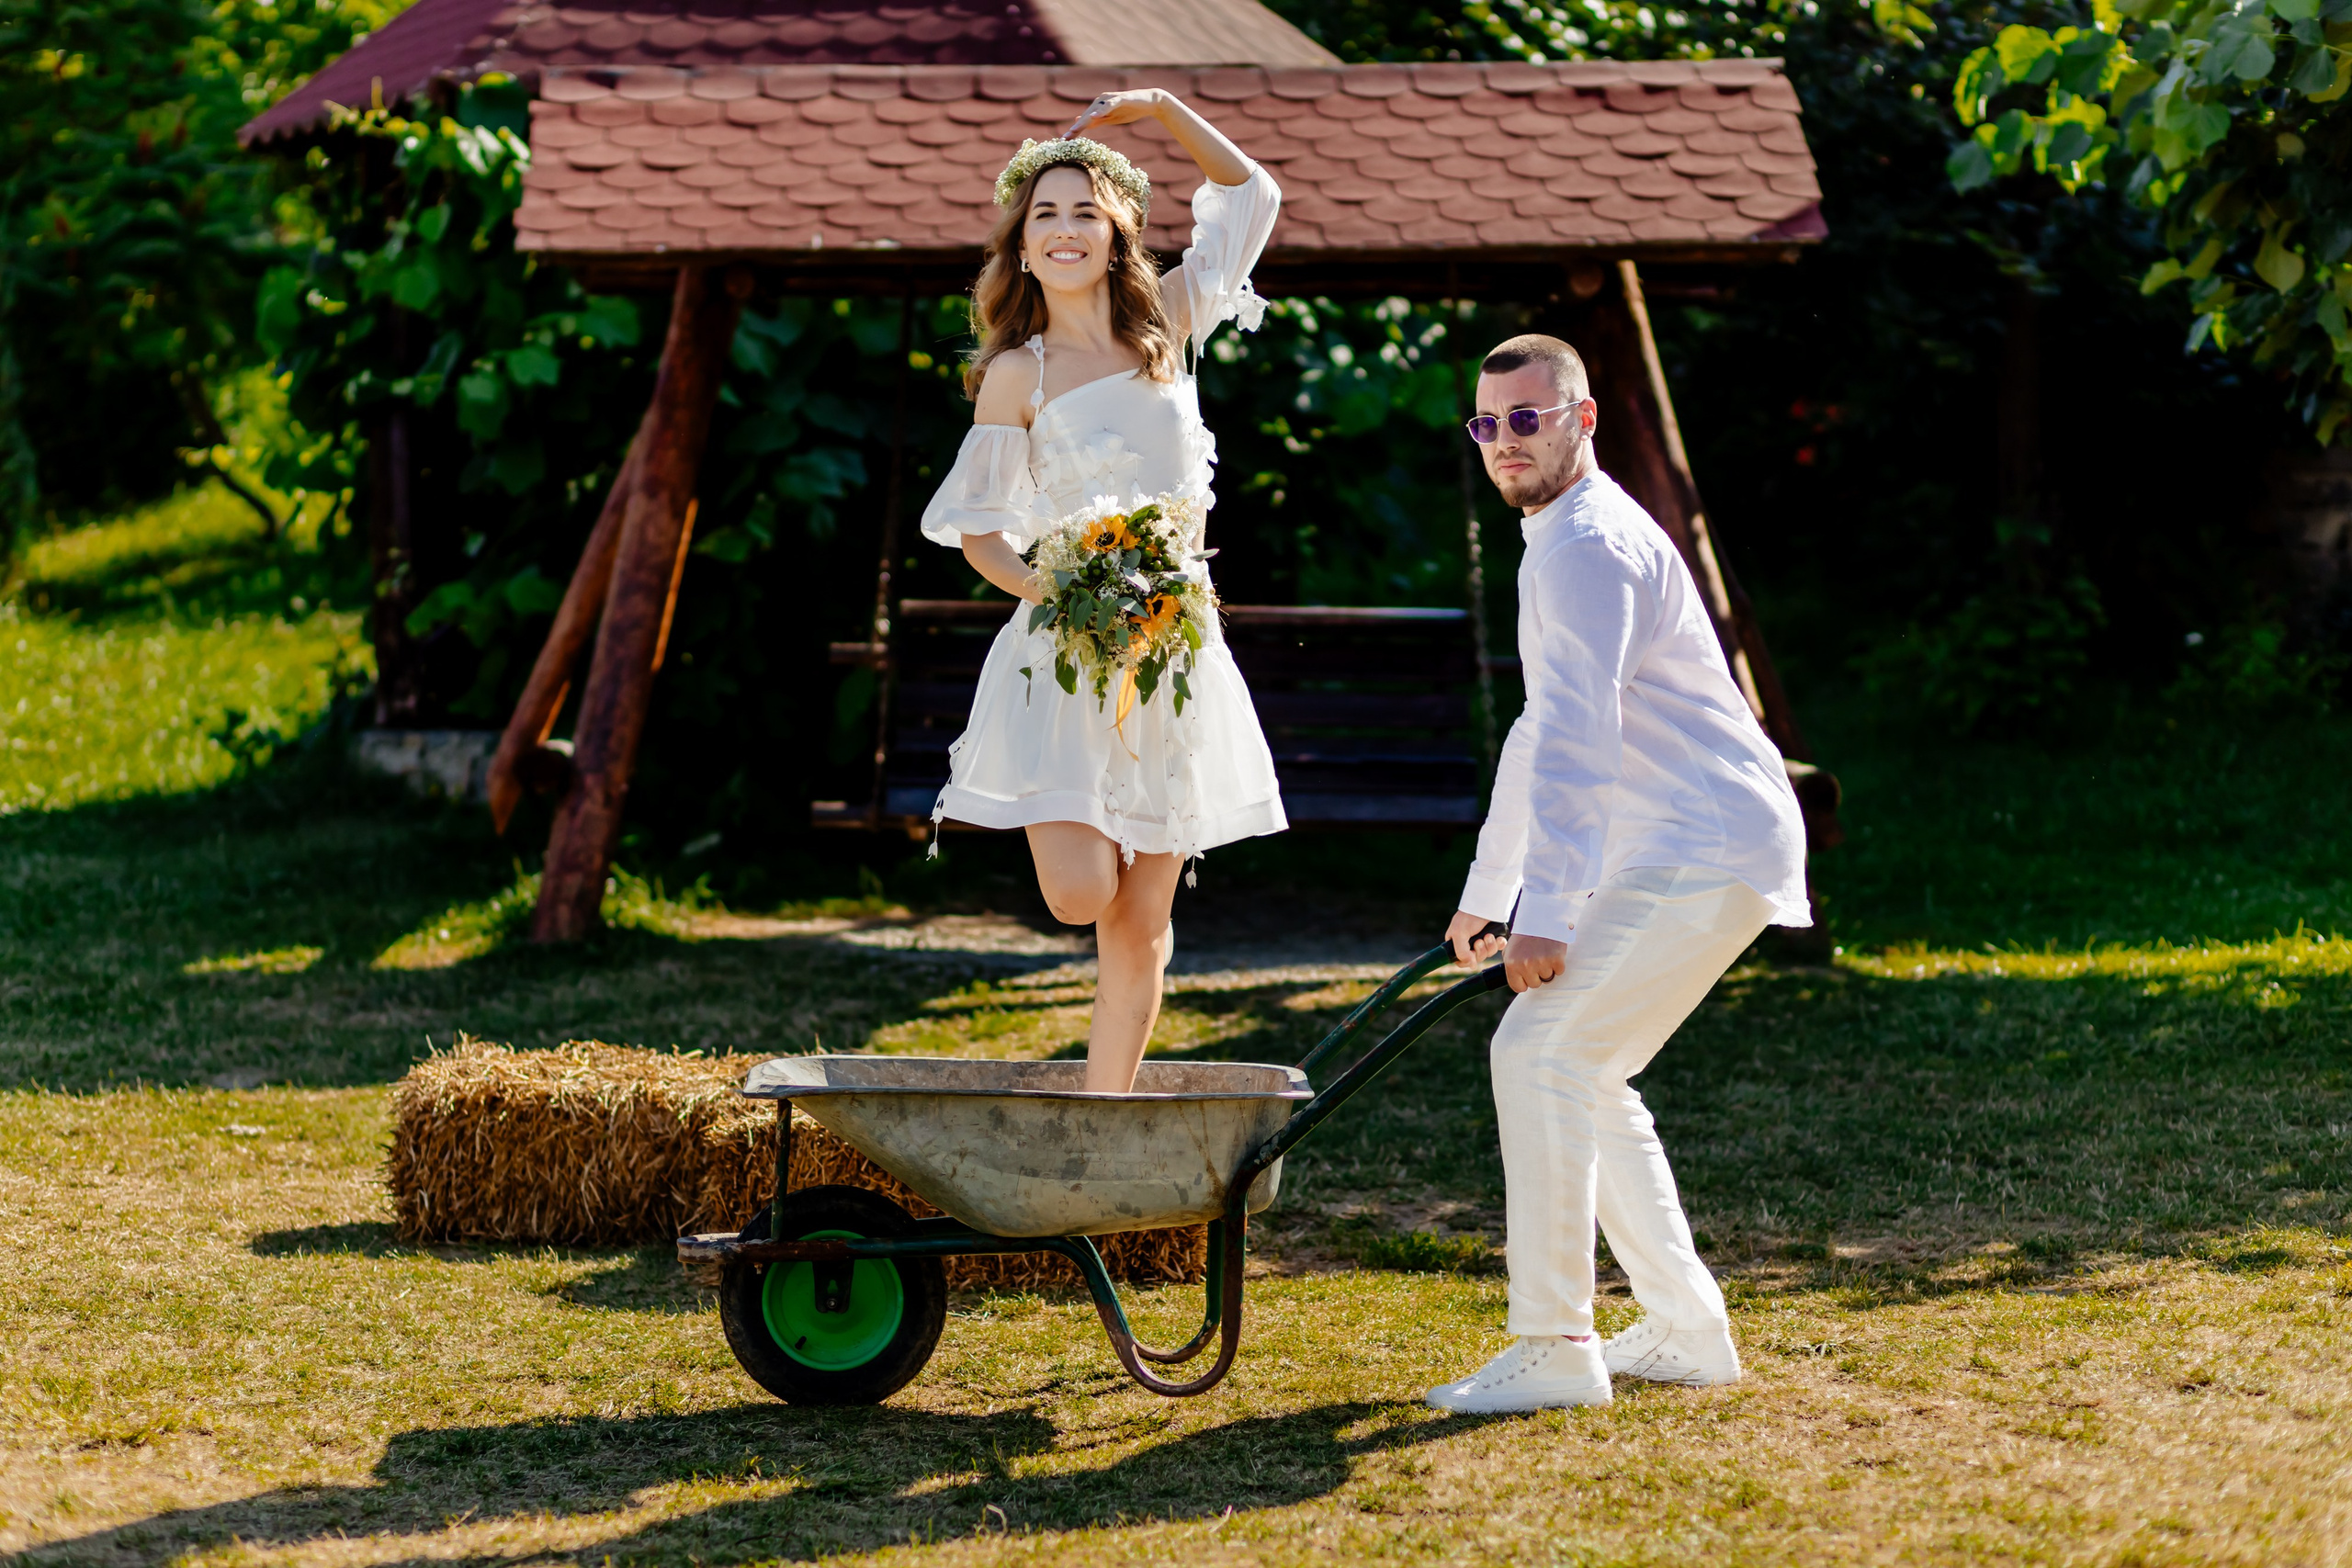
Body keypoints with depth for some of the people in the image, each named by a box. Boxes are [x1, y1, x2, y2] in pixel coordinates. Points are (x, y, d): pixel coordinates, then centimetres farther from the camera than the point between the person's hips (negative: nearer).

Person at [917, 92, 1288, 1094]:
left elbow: (1252, 194, 19)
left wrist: (1164, 110, 9)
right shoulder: (1018, 374, -3)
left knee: (1142, 921, 4)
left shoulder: (1164, 325, 5)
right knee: (1081, 895, -16)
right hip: (1063, 664, -3)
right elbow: (978, 529, 0)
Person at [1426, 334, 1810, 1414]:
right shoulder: (1560, 544, 20)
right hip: (1681, 851, 11)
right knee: (1585, 1076, 14)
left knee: (1541, 1053, -15)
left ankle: (1554, 1348, -14)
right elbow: (1544, 736, 31)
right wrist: (1486, 893, 36)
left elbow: (1579, 741, -25)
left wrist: (1546, 913, -30)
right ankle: (1685, 1331, 19)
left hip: (1705, 852, -11)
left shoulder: (1589, 546, -14)